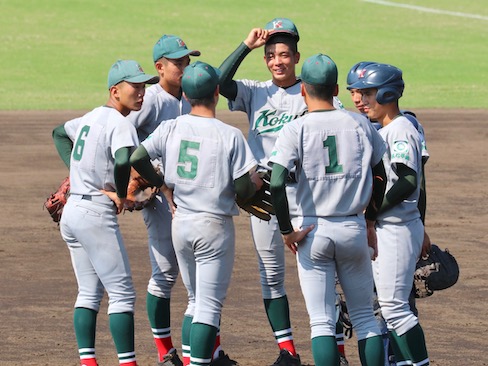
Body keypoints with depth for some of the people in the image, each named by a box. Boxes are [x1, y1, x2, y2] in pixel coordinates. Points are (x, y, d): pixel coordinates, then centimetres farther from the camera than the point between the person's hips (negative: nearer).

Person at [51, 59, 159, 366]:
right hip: (97, 214, -9)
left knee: (90, 292, 13)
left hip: (72, 211, 9)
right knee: (122, 292, -5)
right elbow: (124, 161, -33)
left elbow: (59, 133, 33)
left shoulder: (91, 117, 14)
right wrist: (121, 195, -15)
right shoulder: (120, 124, -14)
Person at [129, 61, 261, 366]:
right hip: (215, 225, -5)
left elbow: (136, 158, -7)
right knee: (210, 305, -2)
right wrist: (255, 185, 9)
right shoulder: (230, 135, -12)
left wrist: (160, 182, 10)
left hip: (181, 224, 5)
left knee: (196, 302, 19)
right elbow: (245, 186, -14)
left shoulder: (171, 128, -1)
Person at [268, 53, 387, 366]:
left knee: (322, 322, 1)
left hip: (312, 231, -2)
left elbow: (277, 183, -19)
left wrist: (287, 231, -9)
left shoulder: (296, 130, -8)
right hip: (353, 229, 2)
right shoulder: (360, 125, 1)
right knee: (365, 317, 11)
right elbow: (379, 177, 10)